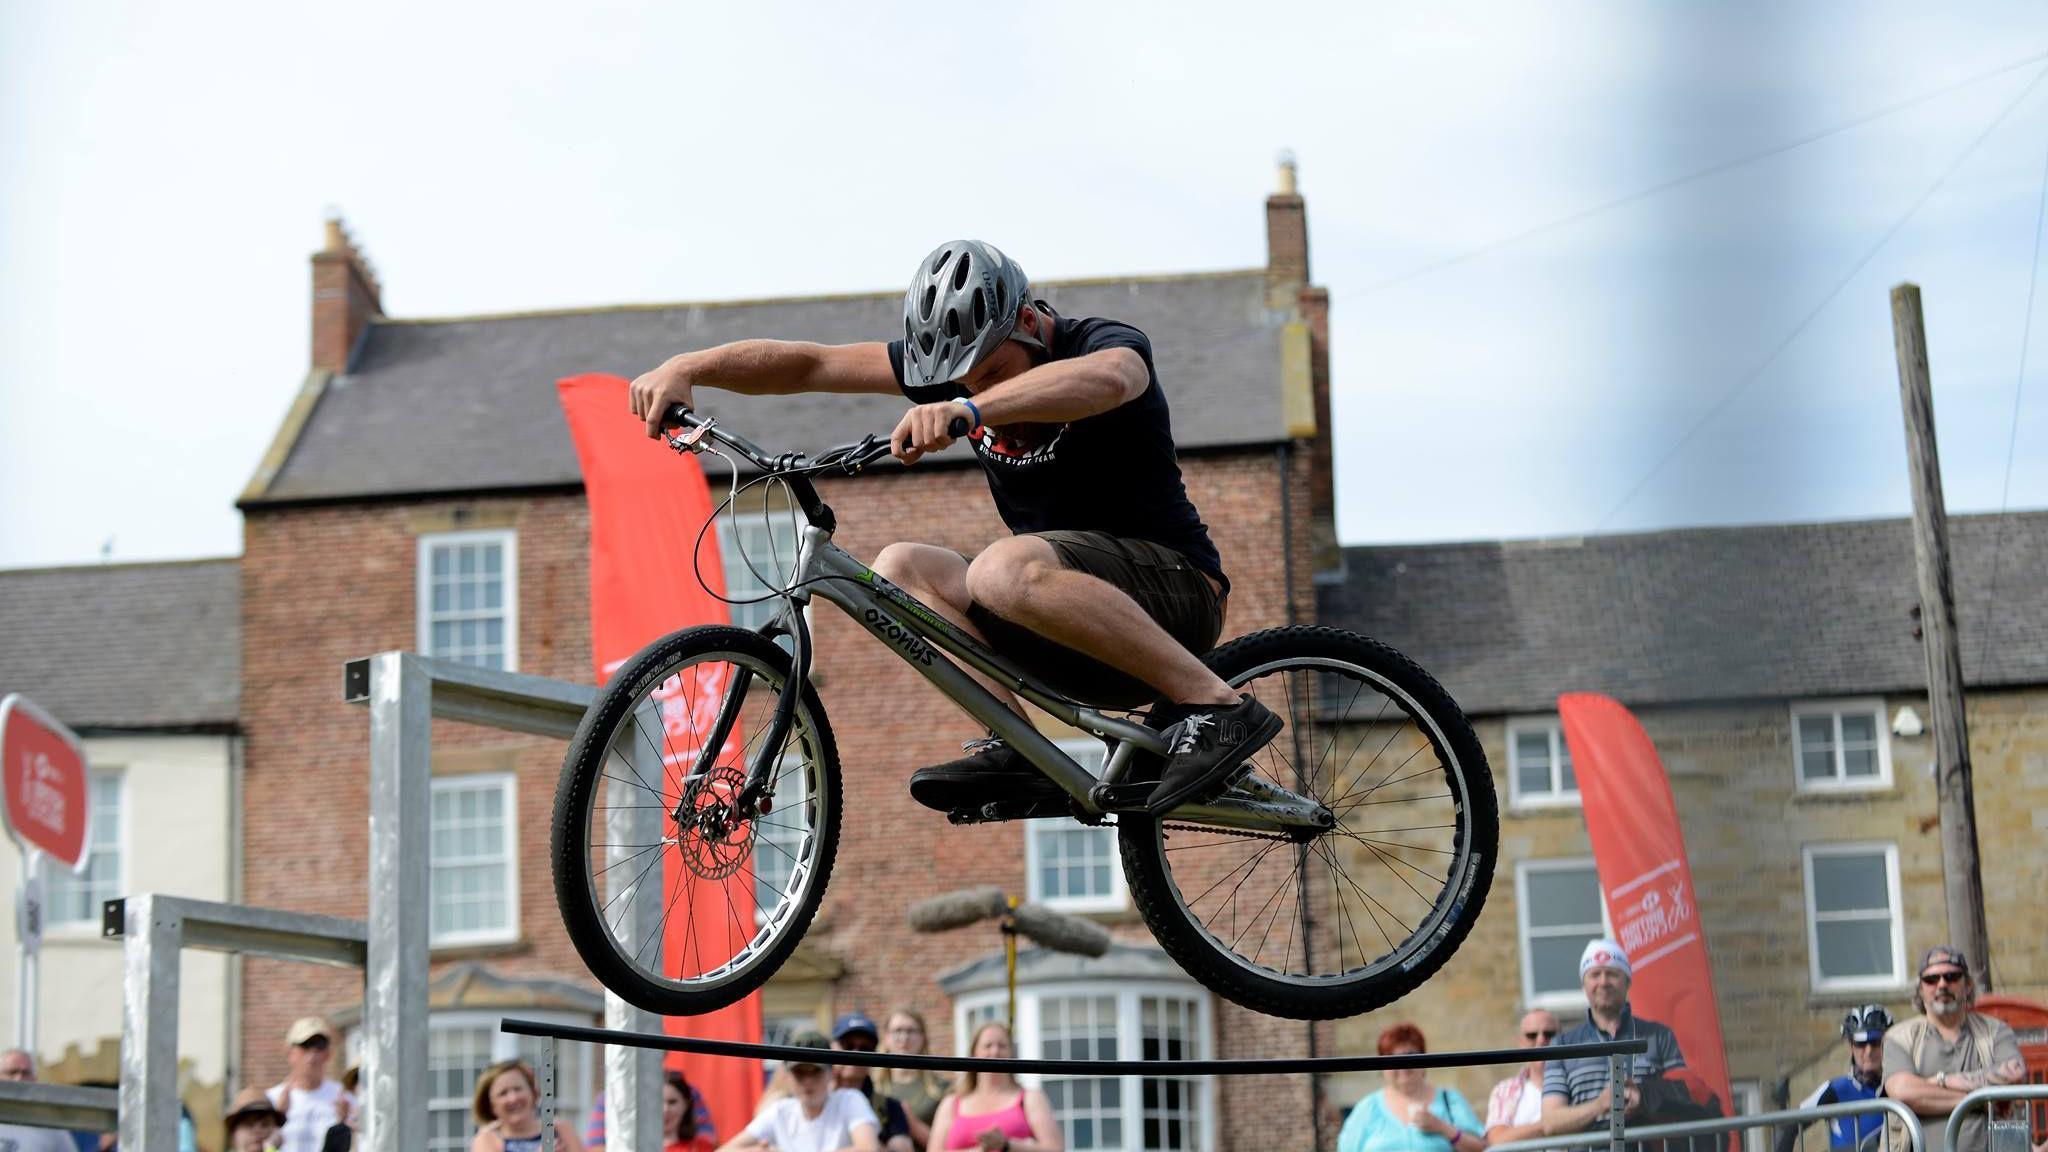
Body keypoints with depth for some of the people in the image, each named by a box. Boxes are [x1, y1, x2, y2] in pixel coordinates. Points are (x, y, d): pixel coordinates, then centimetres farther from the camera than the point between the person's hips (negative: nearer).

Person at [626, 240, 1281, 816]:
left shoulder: (1108, 344, -14)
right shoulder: (952, 364, 5)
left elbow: (1104, 381, -40)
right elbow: (810, 365, 0)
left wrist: (969, 409, -54)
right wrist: (686, 369, -14)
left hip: (1174, 588, -7)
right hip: (1071, 623, 7)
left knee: (1005, 568, -33)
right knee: (899, 569, -7)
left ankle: (1214, 704, -27)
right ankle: (1011, 747, -19)